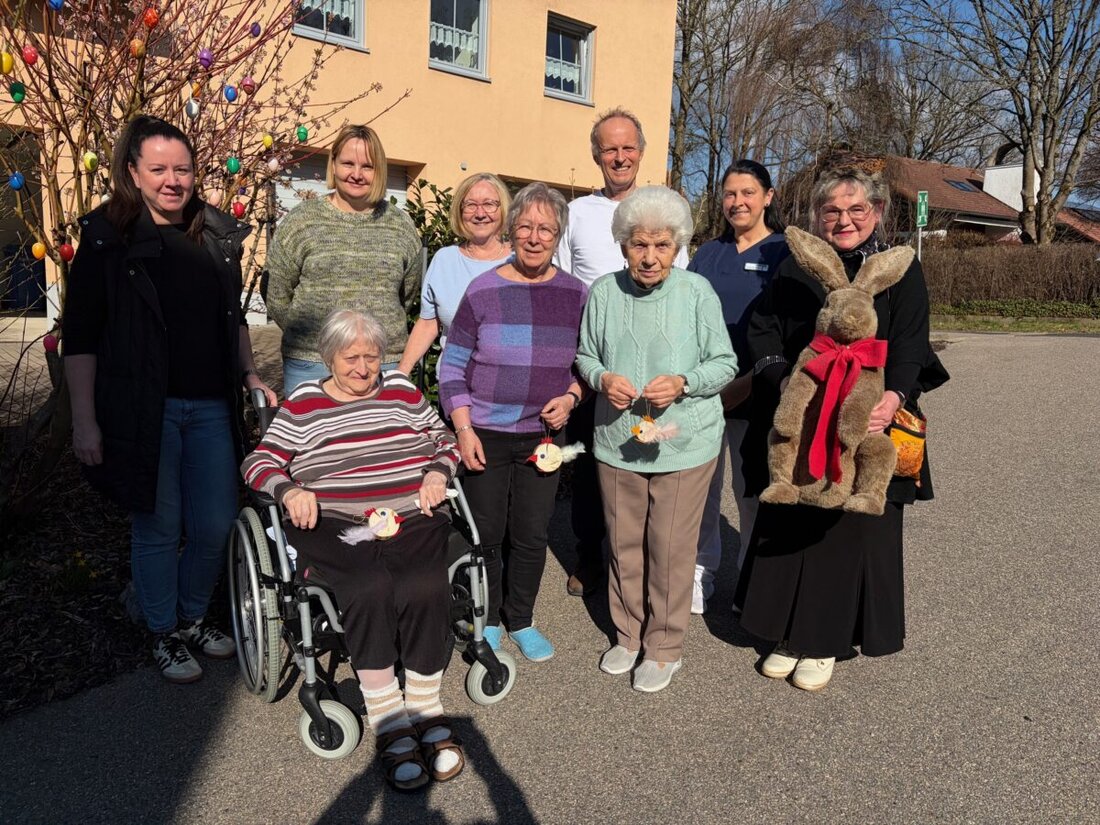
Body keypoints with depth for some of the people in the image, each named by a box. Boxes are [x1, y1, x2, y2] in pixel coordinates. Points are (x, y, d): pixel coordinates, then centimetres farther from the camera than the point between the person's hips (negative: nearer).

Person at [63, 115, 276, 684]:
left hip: (211, 407, 4)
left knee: (216, 526, 8)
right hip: (144, 409, -4)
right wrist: (84, 420, -10)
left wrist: (250, 376, 12)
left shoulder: (218, 236, 10)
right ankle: (165, 634, 28)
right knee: (158, 528, 7)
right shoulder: (108, 237, -3)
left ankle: (193, 617, 33)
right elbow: (80, 337, -5)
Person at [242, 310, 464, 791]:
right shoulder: (302, 405, 10)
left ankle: (426, 713, -10)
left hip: (412, 521, 2)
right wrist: (289, 489, -11)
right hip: (333, 527, -2)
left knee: (424, 590, -29)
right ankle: (390, 727, -20)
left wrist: (438, 472, 2)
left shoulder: (402, 391, 17)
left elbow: (444, 440, 23)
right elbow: (259, 463, 9)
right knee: (370, 590, -33)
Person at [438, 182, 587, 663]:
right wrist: (463, 429, -10)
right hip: (485, 437, -2)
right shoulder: (483, 290, -7)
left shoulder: (575, 294, 1)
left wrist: (570, 397, -8)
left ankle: (521, 620, 32)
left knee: (532, 536, 11)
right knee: (485, 534, 9)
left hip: (544, 436, 2)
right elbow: (453, 367, -3)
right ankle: (486, 621, 31)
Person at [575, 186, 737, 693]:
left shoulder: (697, 292, -7)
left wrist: (684, 382, -20)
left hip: (684, 443, -2)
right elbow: (584, 356, 11)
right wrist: (602, 378, -11)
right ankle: (628, 635, 35)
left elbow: (724, 364, -2)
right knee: (624, 545, 14)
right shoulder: (604, 292, 1)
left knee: (670, 550, 5)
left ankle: (664, 647, 26)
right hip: (617, 442, 3)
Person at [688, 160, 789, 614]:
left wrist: (749, 382, -13)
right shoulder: (708, 254, 13)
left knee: (753, 489, 6)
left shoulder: (784, 253, 1)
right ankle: (699, 573, 22)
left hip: (755, 394, -3)